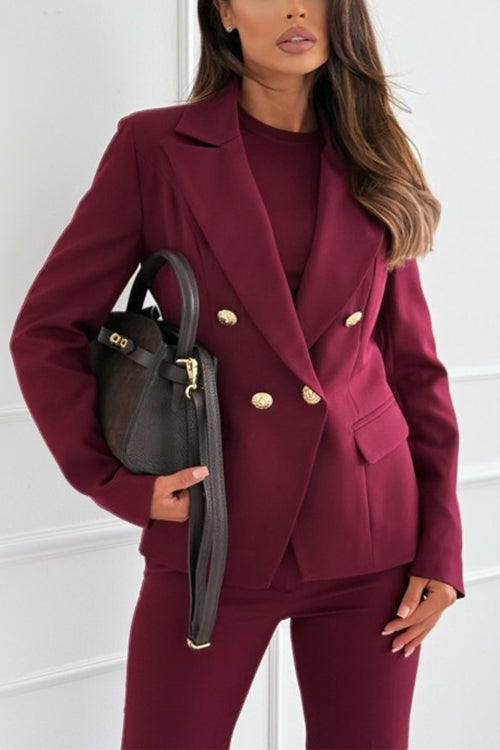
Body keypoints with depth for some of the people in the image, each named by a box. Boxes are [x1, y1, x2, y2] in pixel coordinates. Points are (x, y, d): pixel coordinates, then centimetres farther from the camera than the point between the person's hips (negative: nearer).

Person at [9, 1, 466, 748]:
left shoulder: (371, 164, 5)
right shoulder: (154, 147, -3)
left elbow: (414, 364, 8)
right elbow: (46, 332, 0)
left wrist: (441, 545, 2)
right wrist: (118, 484, -7)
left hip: (367, 543, 2)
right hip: (212, 540, -2)